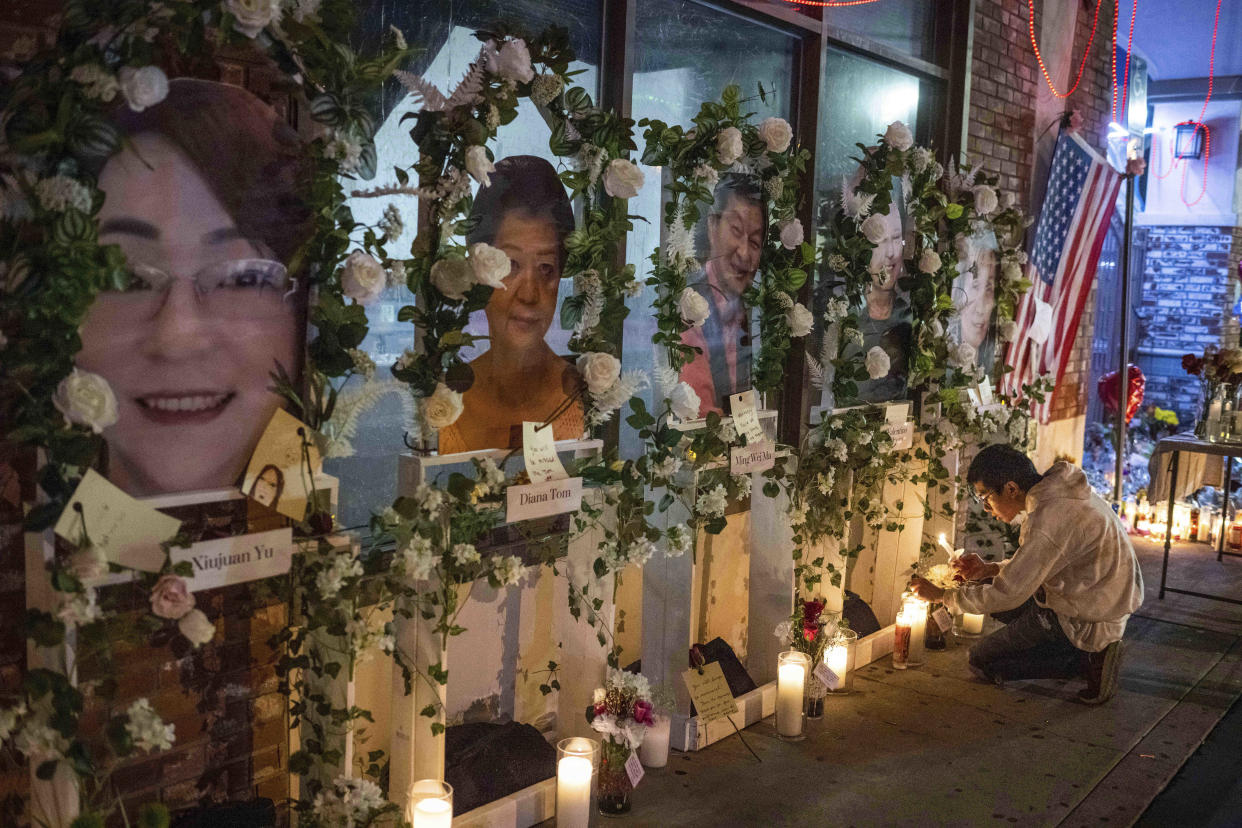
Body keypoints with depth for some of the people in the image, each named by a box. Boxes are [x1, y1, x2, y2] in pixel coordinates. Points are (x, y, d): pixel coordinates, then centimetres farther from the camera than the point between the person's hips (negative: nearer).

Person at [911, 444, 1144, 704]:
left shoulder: (1050, 519, -28)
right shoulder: (1058, 491, 2)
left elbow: (1006, 595, -24)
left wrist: (941, 595, -11)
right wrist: (989, 570, 6)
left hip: (1087, 622, -10)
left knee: (981, 662, -1)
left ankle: (1088, 661, -4)